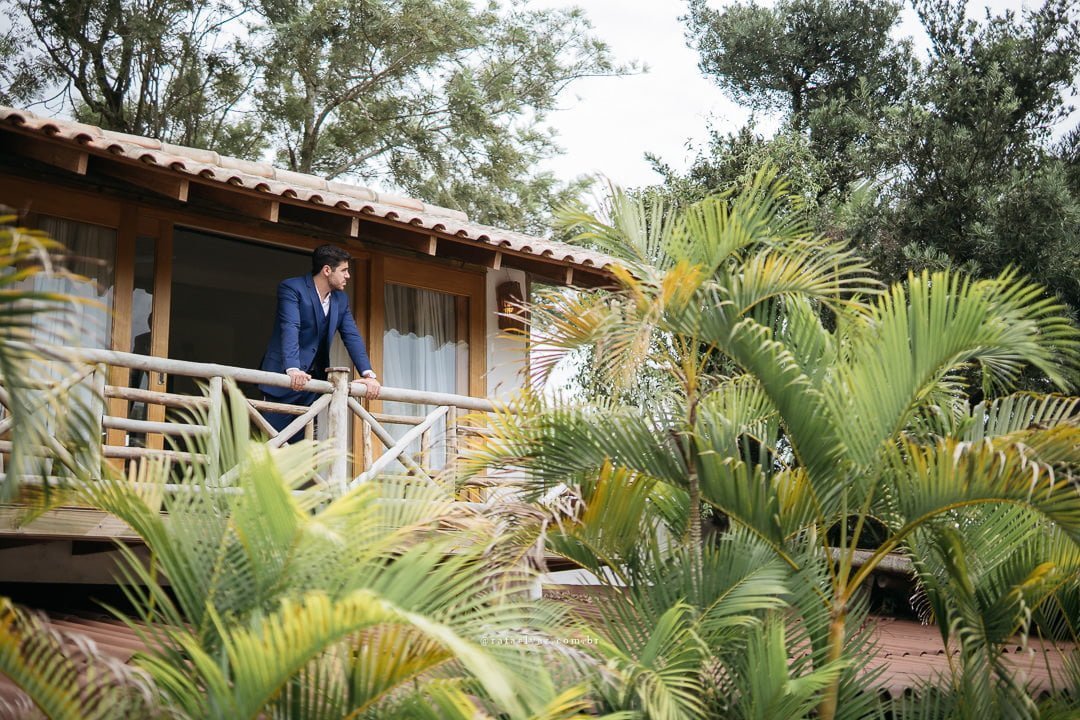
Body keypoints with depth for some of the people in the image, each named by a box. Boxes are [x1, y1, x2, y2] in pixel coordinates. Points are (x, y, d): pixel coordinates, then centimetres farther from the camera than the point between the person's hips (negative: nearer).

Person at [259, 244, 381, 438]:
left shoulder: (341, 299, 10)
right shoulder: (292, 288, -11)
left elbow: (352, 337, 4)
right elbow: (290, 329, -25)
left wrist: (368, 374, -10)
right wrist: (292, 369, -39)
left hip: (314, 378, 6)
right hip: (285, 376, -6)